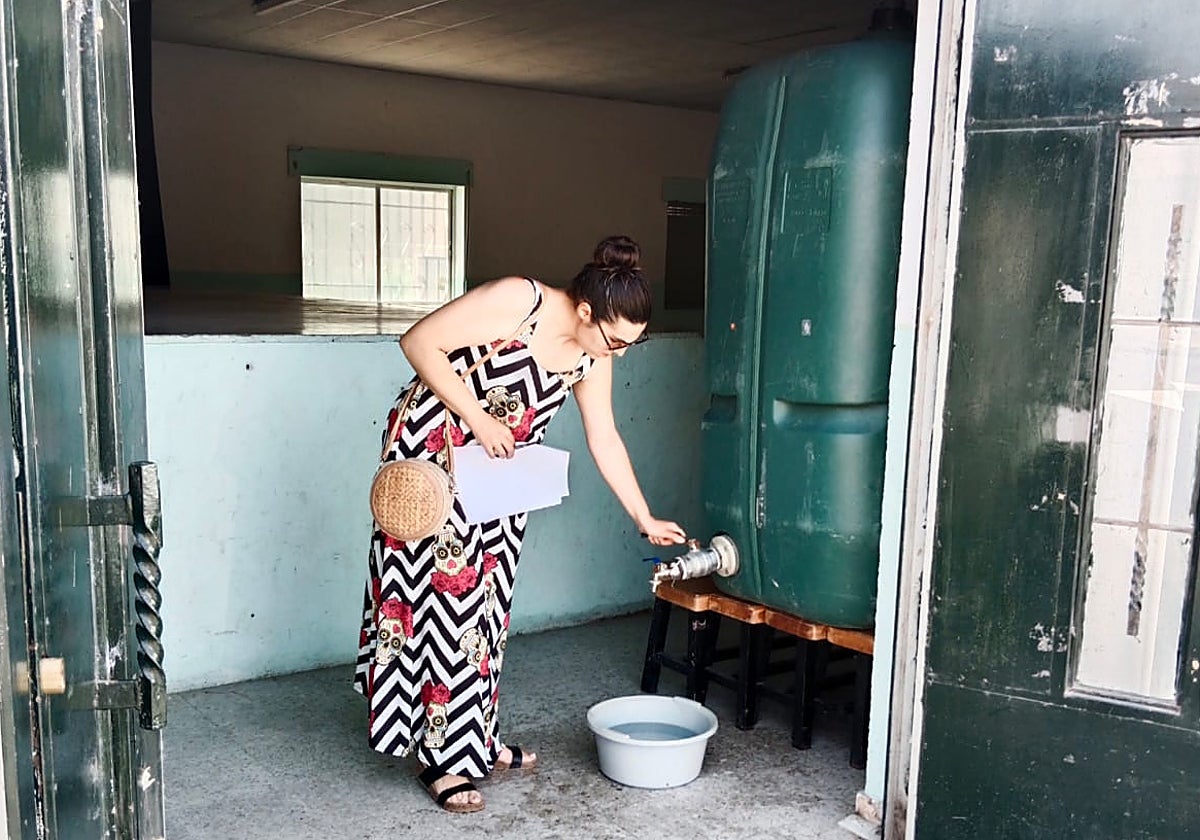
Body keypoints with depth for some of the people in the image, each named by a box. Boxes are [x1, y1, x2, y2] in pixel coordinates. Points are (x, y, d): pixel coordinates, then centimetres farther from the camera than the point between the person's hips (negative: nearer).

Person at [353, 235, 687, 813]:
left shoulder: (591, 360, -2)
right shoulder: (518, 301, -22)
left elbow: (605, 441, 8)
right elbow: (420, 342, -21)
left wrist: (645, 519, 10)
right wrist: (478, 418, -23)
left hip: (500, 477, 7)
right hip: (434, 454, -7)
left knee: (484, 602, 11)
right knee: (446, 592, -5)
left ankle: (478, 737, 26)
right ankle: (444, 761, 6)